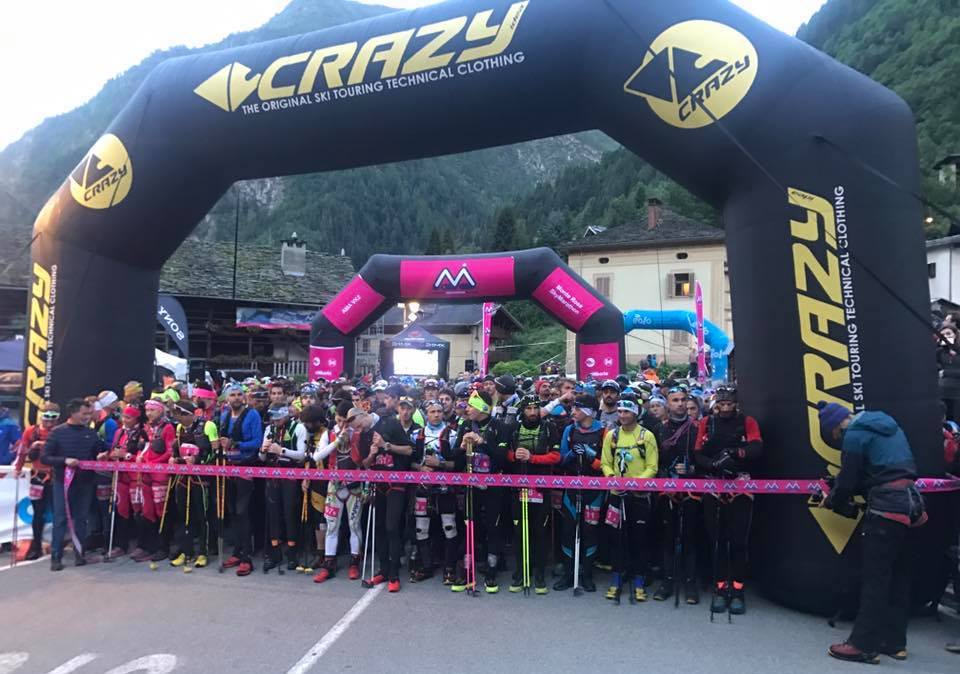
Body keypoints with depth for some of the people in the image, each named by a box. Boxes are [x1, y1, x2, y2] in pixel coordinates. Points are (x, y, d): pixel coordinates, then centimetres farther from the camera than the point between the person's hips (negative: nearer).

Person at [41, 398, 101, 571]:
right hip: (63, 482, -3)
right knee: (60, 519, 0)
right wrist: (64, 460, -20)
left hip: (85, 483, 3)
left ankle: (79, 553, 17)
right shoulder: (57, 432, -4)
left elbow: (100, 453, 13)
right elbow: (44, 457, -7)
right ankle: (56, 556, 8)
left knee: (81, 518, 8)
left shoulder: (91, 433, 5)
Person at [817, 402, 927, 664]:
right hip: (909, 501, 9)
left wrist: (832, 501, 12)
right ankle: (894, 642, 21)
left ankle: (864, 644, -1)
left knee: (874, 578, -5)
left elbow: (847, 480, -7)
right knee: (898, 577, 13)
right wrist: (840, 492, 17)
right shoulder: (886, 425, 19)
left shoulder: (855, 434, -8)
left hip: (886, 505, -9)